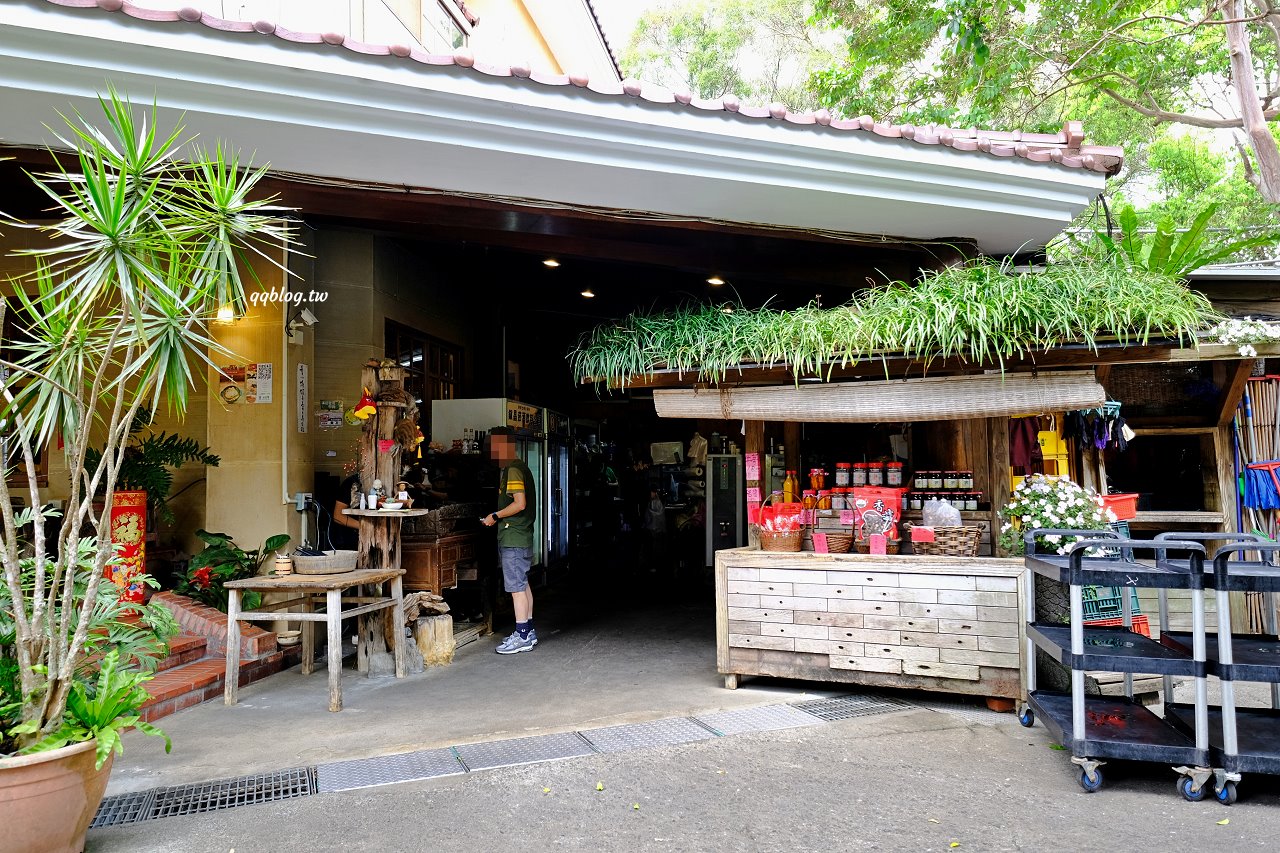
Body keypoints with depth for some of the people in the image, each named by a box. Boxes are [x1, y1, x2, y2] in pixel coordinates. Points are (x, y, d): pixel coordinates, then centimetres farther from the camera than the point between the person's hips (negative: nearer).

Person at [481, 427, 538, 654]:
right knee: (523, 584, 13)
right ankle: (528, 632, 20)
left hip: (513, 538, -10)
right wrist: (498, 516, 16)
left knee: (516, 587, -5)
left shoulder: (512, 470, -14)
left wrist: (495, 516, -12)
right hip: (522, 535, 10)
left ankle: (522, 636, -1)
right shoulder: (520, 468, 17)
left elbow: (519, 504, -22)